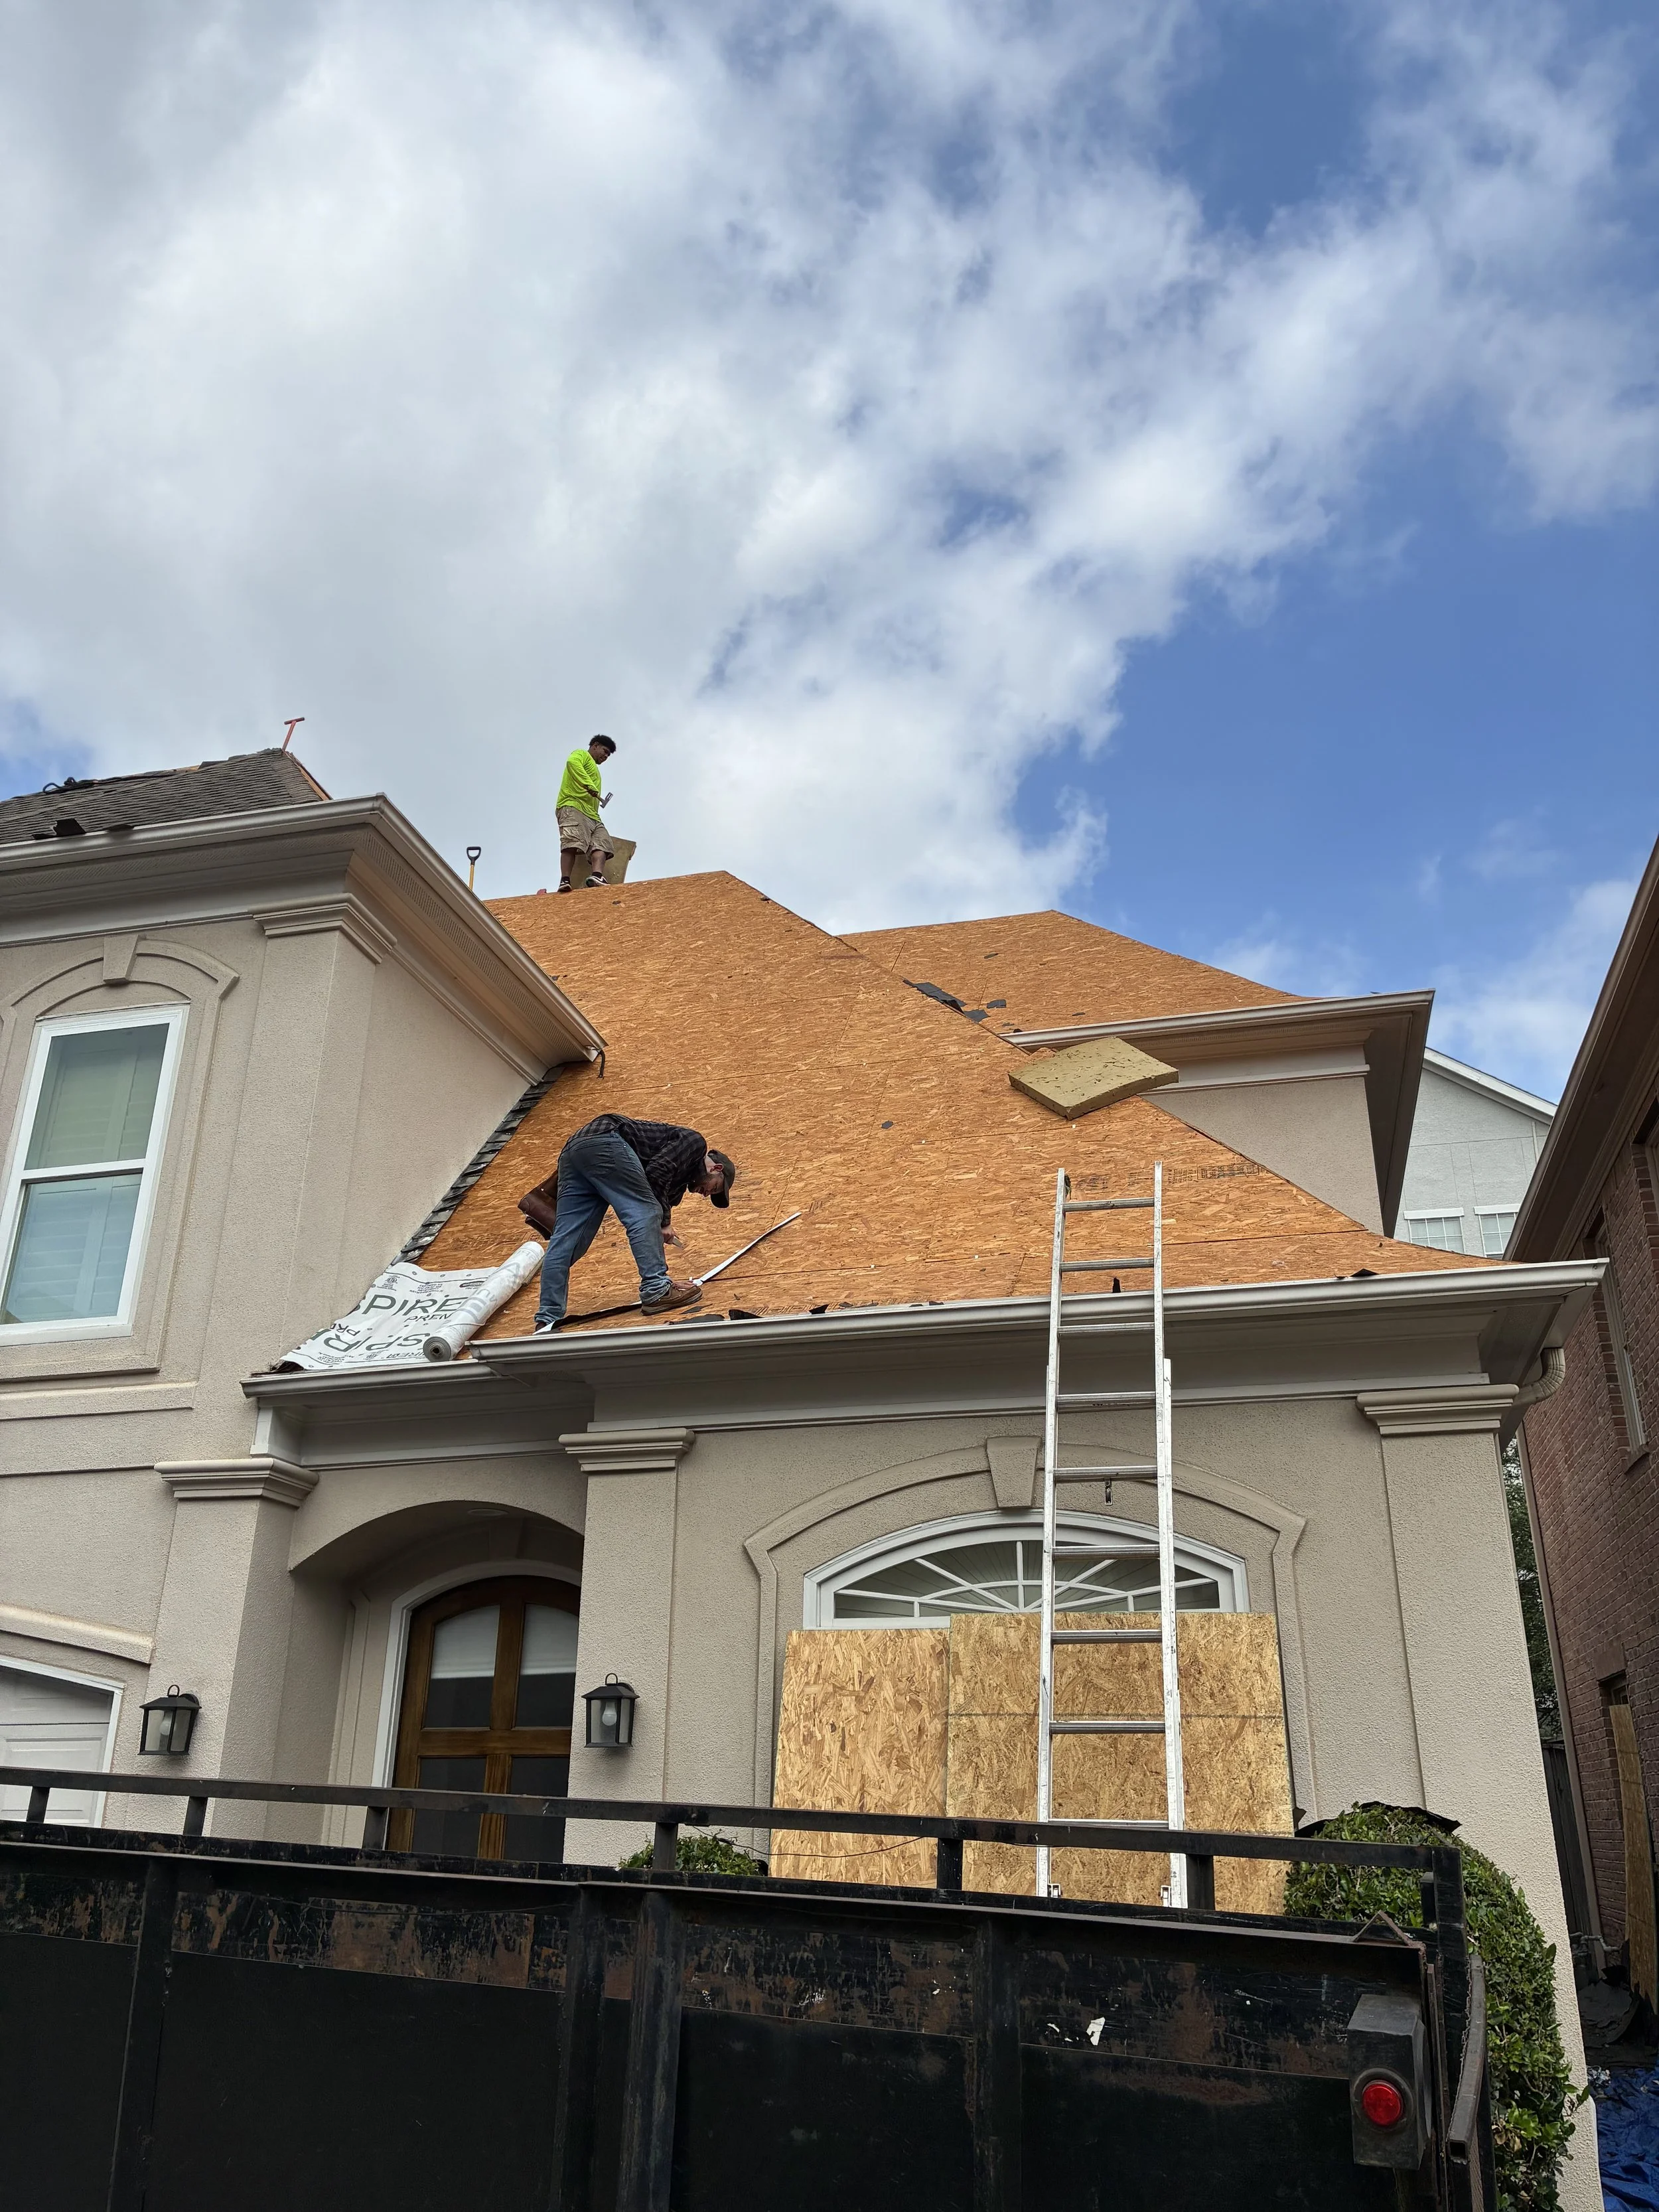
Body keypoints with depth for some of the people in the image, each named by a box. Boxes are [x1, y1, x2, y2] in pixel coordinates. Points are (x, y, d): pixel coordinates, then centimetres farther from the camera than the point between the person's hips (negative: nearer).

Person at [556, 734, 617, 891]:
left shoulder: (594, 770, 37)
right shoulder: (581, 754, 11)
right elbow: (572, 762, -14)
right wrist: (589, 785, -24)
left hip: (592, 815, 9)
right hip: (572, 807, -9)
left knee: (602, 844, -15)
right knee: (572, 843, -25)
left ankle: (596, 876, -36)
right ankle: (565, 881, -36)